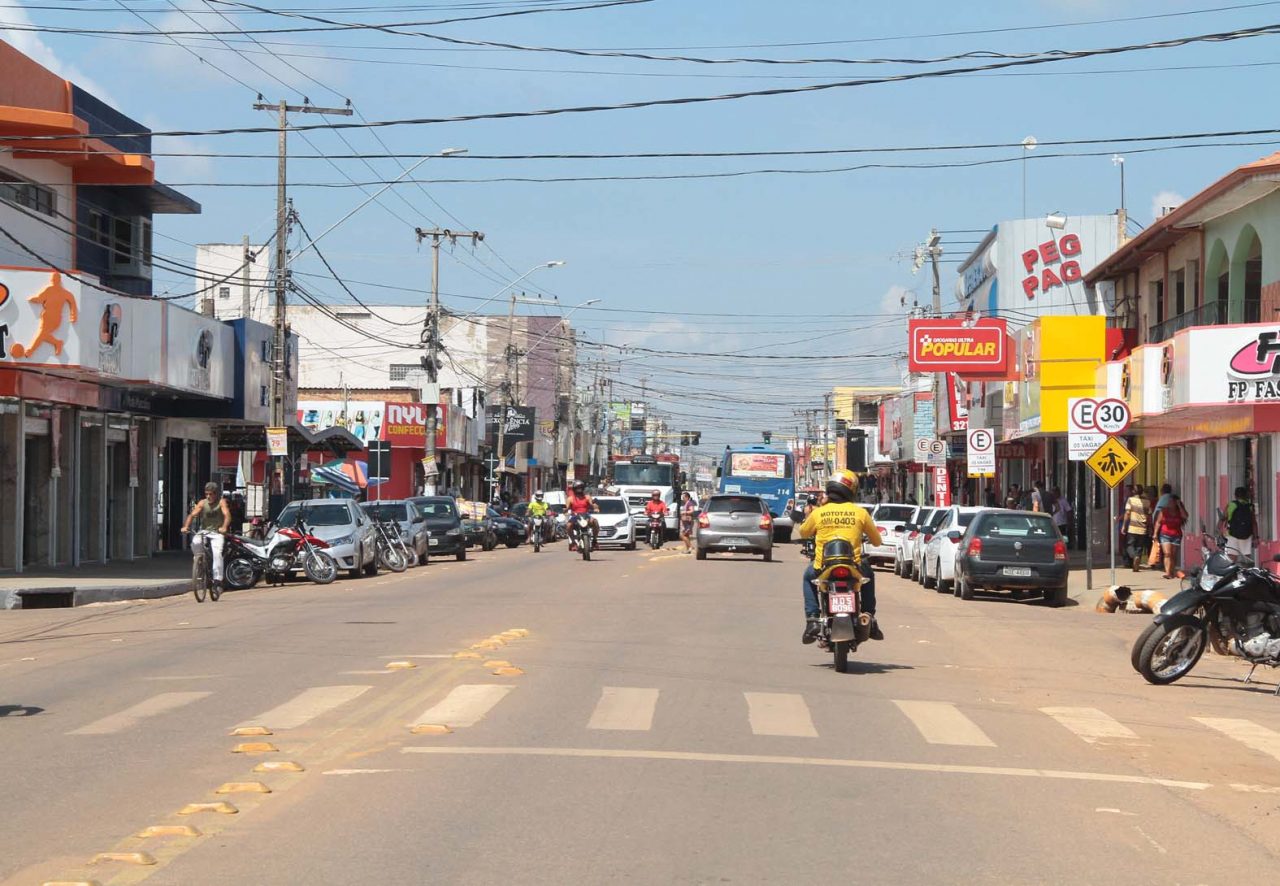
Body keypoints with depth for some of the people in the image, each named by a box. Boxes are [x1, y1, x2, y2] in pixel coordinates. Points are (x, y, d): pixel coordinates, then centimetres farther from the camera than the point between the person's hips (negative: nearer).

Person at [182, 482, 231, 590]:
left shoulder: (221, 502, -7)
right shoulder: (202, 503, -1)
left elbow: (227, 515, -21)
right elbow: (192, 515, -11)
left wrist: (224, 527, -41)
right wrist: (186, 526, -30)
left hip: (217, 533, -2)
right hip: (203, 531, 2)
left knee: (217, 553, -25)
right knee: (195, 543, -29)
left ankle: (217, 580, -21)